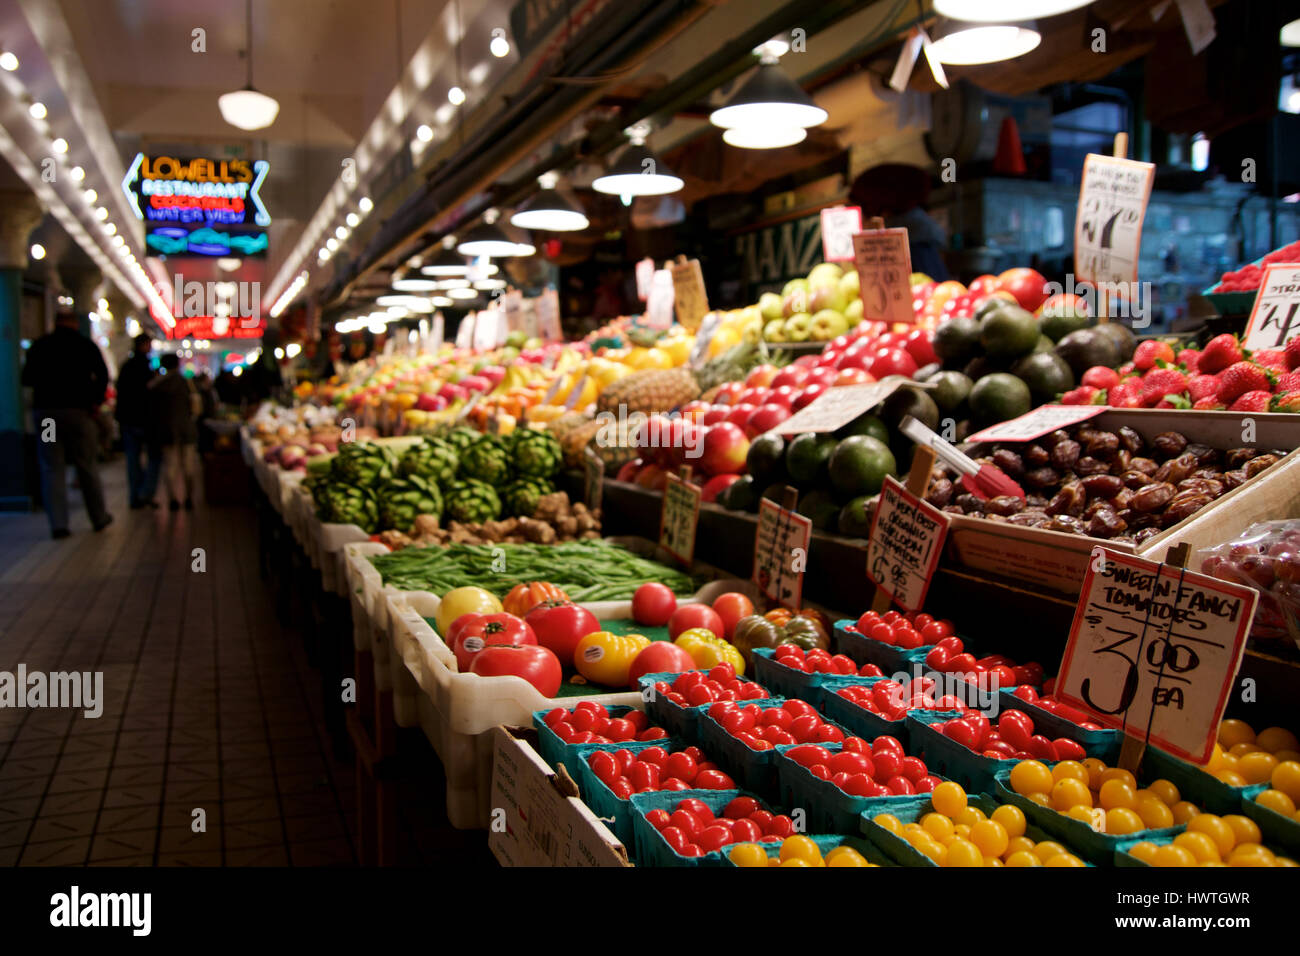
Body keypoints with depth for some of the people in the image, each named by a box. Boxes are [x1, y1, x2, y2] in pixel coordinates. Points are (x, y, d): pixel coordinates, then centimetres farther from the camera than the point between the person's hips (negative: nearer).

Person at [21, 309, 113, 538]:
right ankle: (99, 517, 16)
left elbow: (27, 379, 10)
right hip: (78, 410, -1)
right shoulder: (86, 345, 4)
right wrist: (95, 402, -3)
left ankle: (58, 523, -4)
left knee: (51, 468, 3)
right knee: (87, 467, 8)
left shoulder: (39, 345, 8)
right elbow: (102, 375, -8)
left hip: (44, 411, 1)